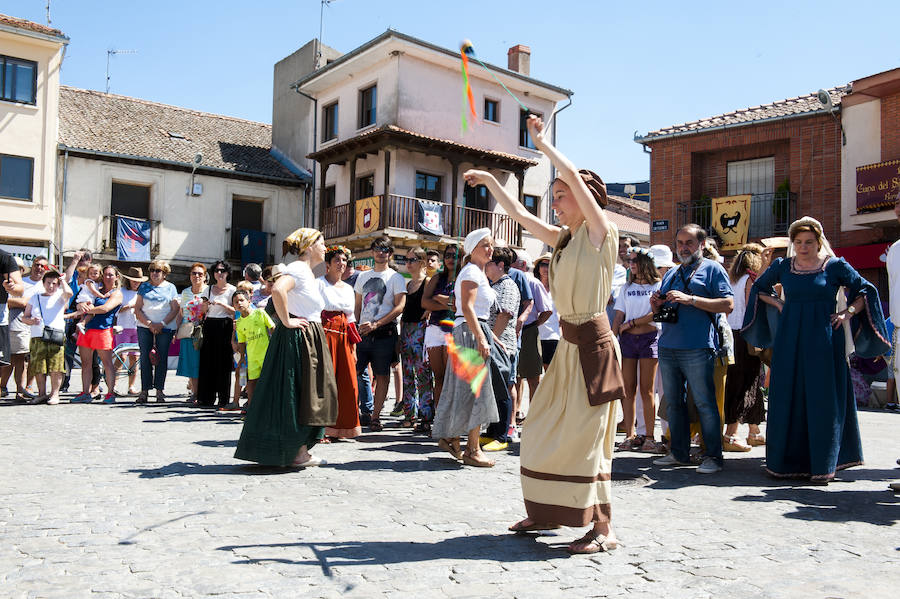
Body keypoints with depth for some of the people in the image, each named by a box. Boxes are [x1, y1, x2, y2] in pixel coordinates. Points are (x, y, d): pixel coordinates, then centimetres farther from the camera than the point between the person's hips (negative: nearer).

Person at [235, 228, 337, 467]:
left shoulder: (308, 272, 17)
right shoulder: (298, 269, -14)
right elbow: (277, 289, -32)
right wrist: (286, 321, -23)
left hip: (311, 339, 10)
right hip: (298, 339, -10)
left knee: (306, 393, 12)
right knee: (296, 394, -4)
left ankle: (300, 449, 19)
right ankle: (298, 452, 4)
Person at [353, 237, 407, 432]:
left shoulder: (396, 278, 2)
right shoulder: (363, 276, 17)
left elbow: (400, 306, -8)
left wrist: (376, 324, -15)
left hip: (384, 333, -4)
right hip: (363, 332, 4)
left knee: (382, 376, 1)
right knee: (353, 372, -3)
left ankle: (375, 417, 9)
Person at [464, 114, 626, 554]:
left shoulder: (601, 232, -7)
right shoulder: (562, 238, 13)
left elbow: (574, 176, -17)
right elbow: (519, 214, 21)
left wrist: (541, 141, -8)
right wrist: (490, 180, 22)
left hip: (593, 343, -8)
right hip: (568, 343, 9)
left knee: (584, 434, -7)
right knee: (544, 429, 12)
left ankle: (604, 528, 4)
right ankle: (549, 512, 27)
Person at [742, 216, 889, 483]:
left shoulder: (835, 266, 1)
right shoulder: (782, 266, 7)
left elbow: (866, 290, 7)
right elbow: (759, 287, 22)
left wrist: (847, 313, -5)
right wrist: (779, 304, 8)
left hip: (823, 341, -2)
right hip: (789, 341, 2)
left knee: (823, 401, -1)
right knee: (787, 399, 3)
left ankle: (822, 465, 7)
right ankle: (789, 462, 13)